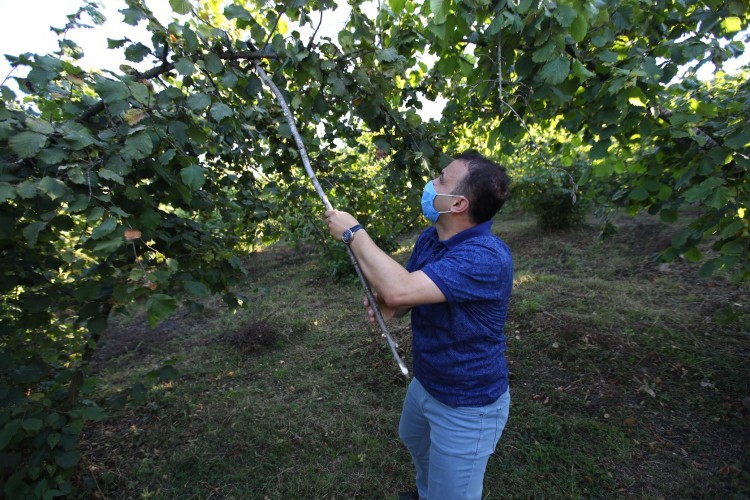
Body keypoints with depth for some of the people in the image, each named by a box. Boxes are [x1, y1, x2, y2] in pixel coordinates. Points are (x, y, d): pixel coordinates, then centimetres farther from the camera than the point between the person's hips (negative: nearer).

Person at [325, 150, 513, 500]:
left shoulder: (487, 258, -35)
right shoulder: (429, 238, -7)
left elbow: (400, 289, -45)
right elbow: (408, 291, 6)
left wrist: (354, 232, -31)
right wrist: (389, 307, -17)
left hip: (467, 405, -9)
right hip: (425, 383, 9)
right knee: (414, 439, 35)